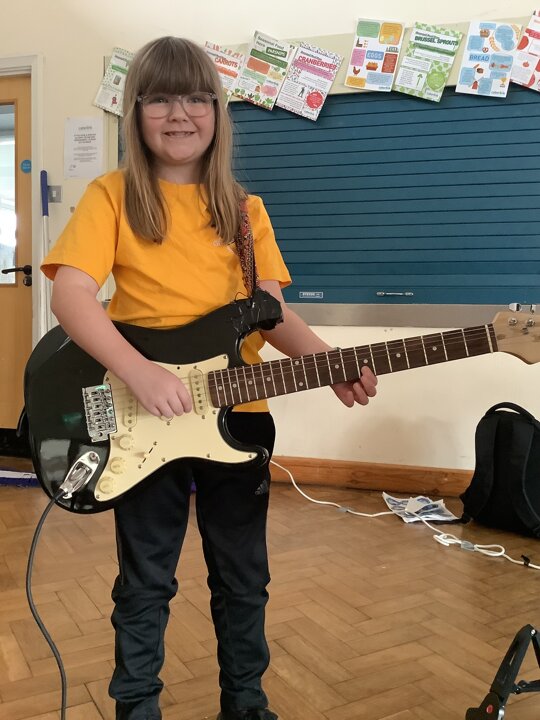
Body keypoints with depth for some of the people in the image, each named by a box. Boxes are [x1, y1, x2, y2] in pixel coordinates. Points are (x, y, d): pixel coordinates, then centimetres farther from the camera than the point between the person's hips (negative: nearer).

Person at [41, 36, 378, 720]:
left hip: (237, 415, 4)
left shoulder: (244, 209, 8)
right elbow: (69, 295, -15)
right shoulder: (112, 195, -4)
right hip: (143, 420, -3)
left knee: (243, 579, 17)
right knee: (145, 584, 12)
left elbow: (271, 311, 2)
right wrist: (139, 373, -28)